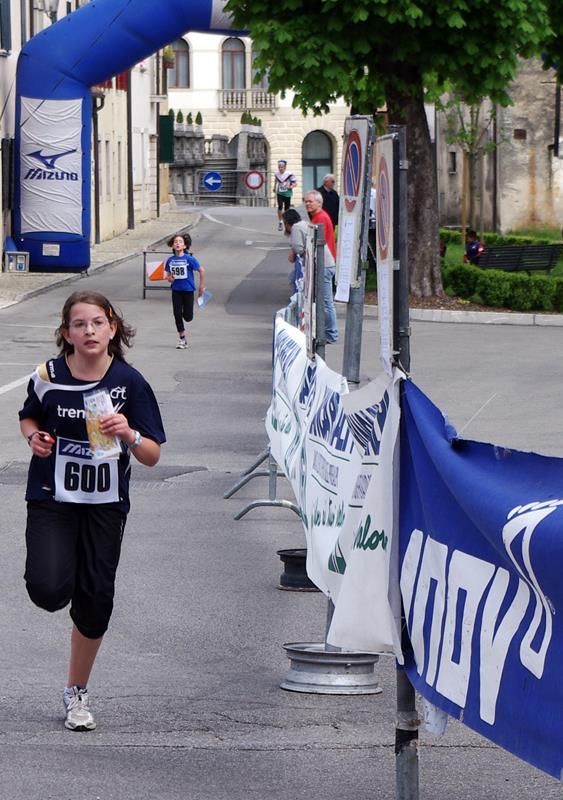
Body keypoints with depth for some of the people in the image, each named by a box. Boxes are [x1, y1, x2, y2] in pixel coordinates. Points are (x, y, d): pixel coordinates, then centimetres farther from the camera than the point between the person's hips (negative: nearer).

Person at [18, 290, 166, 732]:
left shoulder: (130, 382, -8)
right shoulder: (48, 377, -7)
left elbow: (152, 456, -5)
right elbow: (28, 416, 15)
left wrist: (128, 434, -26)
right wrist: (34, 437, -8)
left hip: (105, 503, 1)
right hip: (52, 497, -1)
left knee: (95, 599, 4)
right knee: (49, 589, -21)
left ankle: (77, 693, 23)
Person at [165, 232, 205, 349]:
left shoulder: (189, 259, -12)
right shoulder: (171, 260, -1)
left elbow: (201, 270, -3)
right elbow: (168, 274, 13)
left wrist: (201, 286, 2)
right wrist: (169, 278, -11)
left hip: (188, 290, -3)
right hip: (176, 290, 3)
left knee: (188, 317, -2)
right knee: (177, 315, 1)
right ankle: (182, 339, 14)